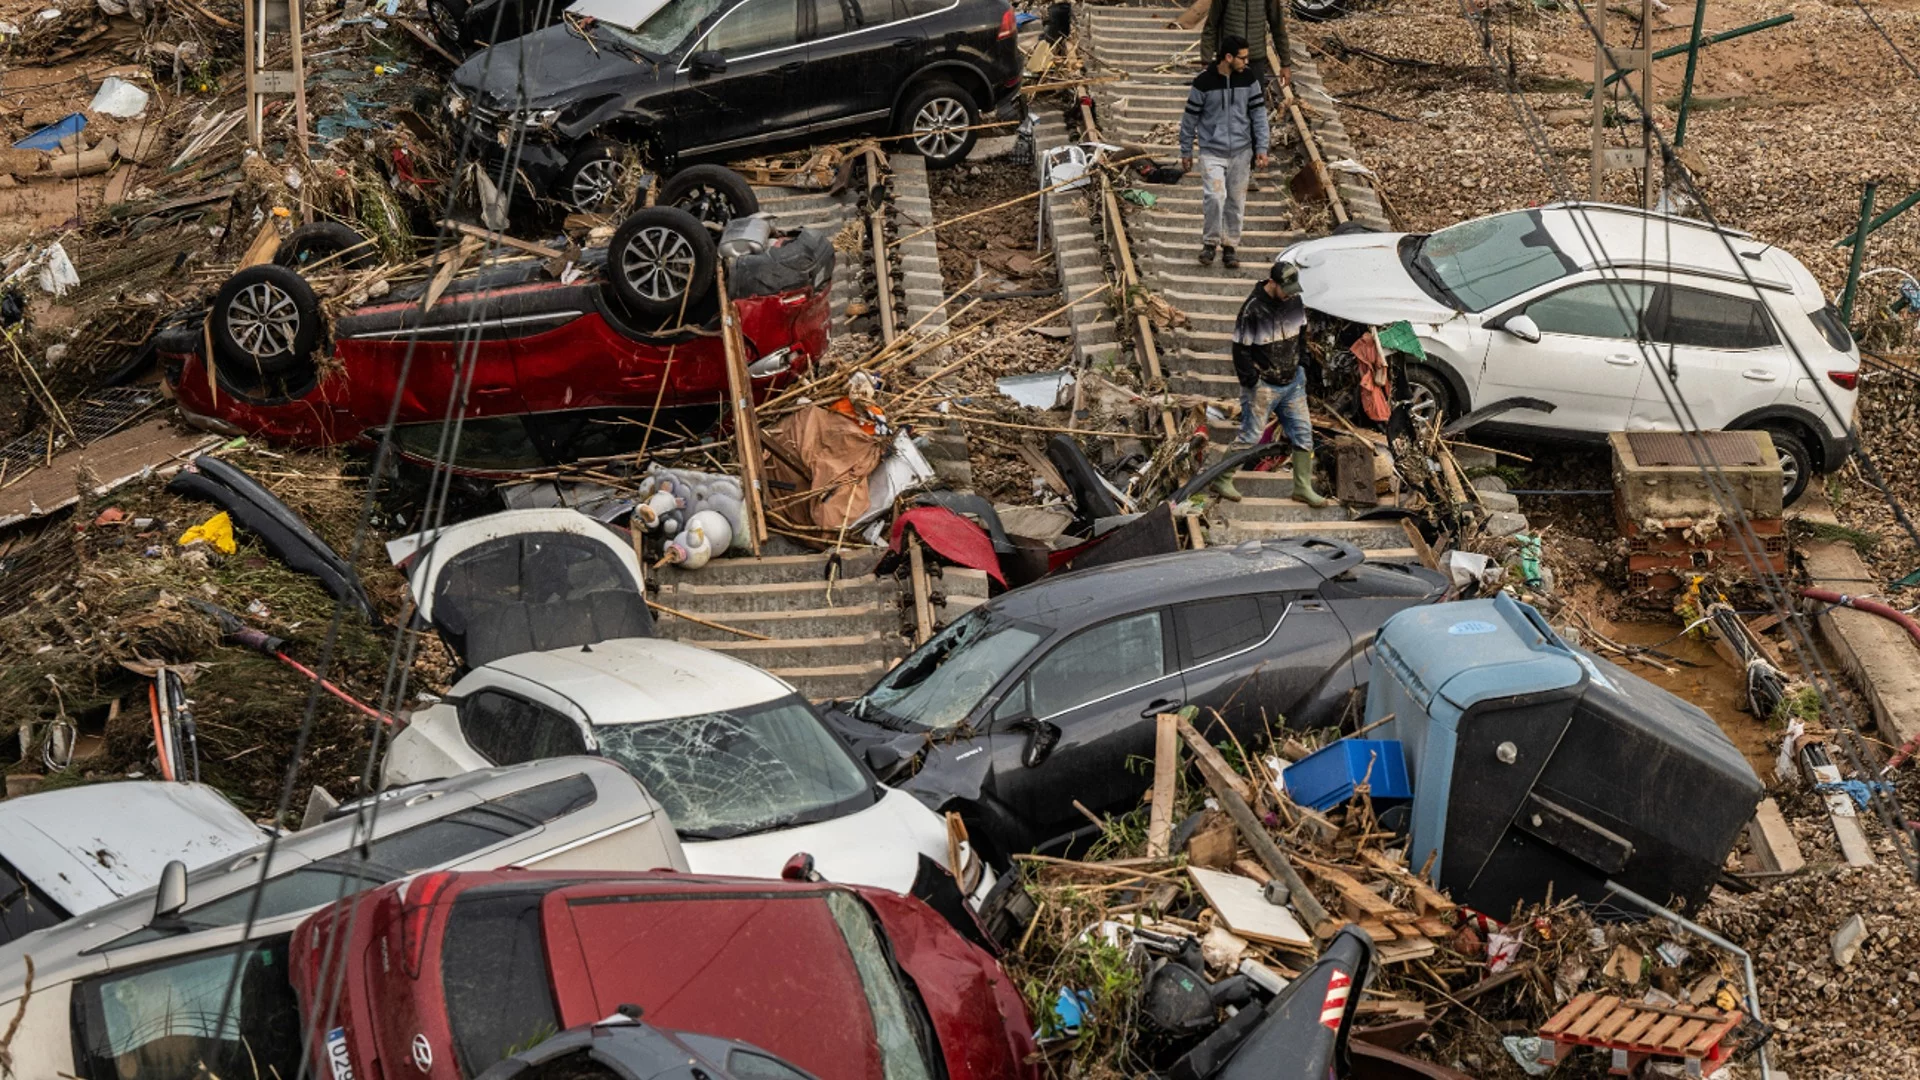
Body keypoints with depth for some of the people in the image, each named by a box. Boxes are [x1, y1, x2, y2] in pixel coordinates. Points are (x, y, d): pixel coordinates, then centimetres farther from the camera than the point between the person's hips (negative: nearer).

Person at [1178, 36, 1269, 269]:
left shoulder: (1249, 81, 1)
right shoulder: (1203, 83, -7)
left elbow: (1259, 115, 6)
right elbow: (1189, 118, 1)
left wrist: (1261, 149, 1)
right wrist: (1186, 151, 6)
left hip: (1241, 152, 3)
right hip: (1212, 151, -3)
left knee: (1236, 202, 6)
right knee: (1214, 197, -18)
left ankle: (1230, 245, 21)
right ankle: (1210, 242, 0)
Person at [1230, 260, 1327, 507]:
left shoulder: (1294, 301, 1)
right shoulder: (1252, 310, -20)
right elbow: (1241, 351, -16)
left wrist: (1302, 365, 13)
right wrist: (1253, 384, -18)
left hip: (1293, 382, 7)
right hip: (1263, 385, -7)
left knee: (1303, 432, 7)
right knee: (1250, 437, -2)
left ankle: (1303, 488, 17)